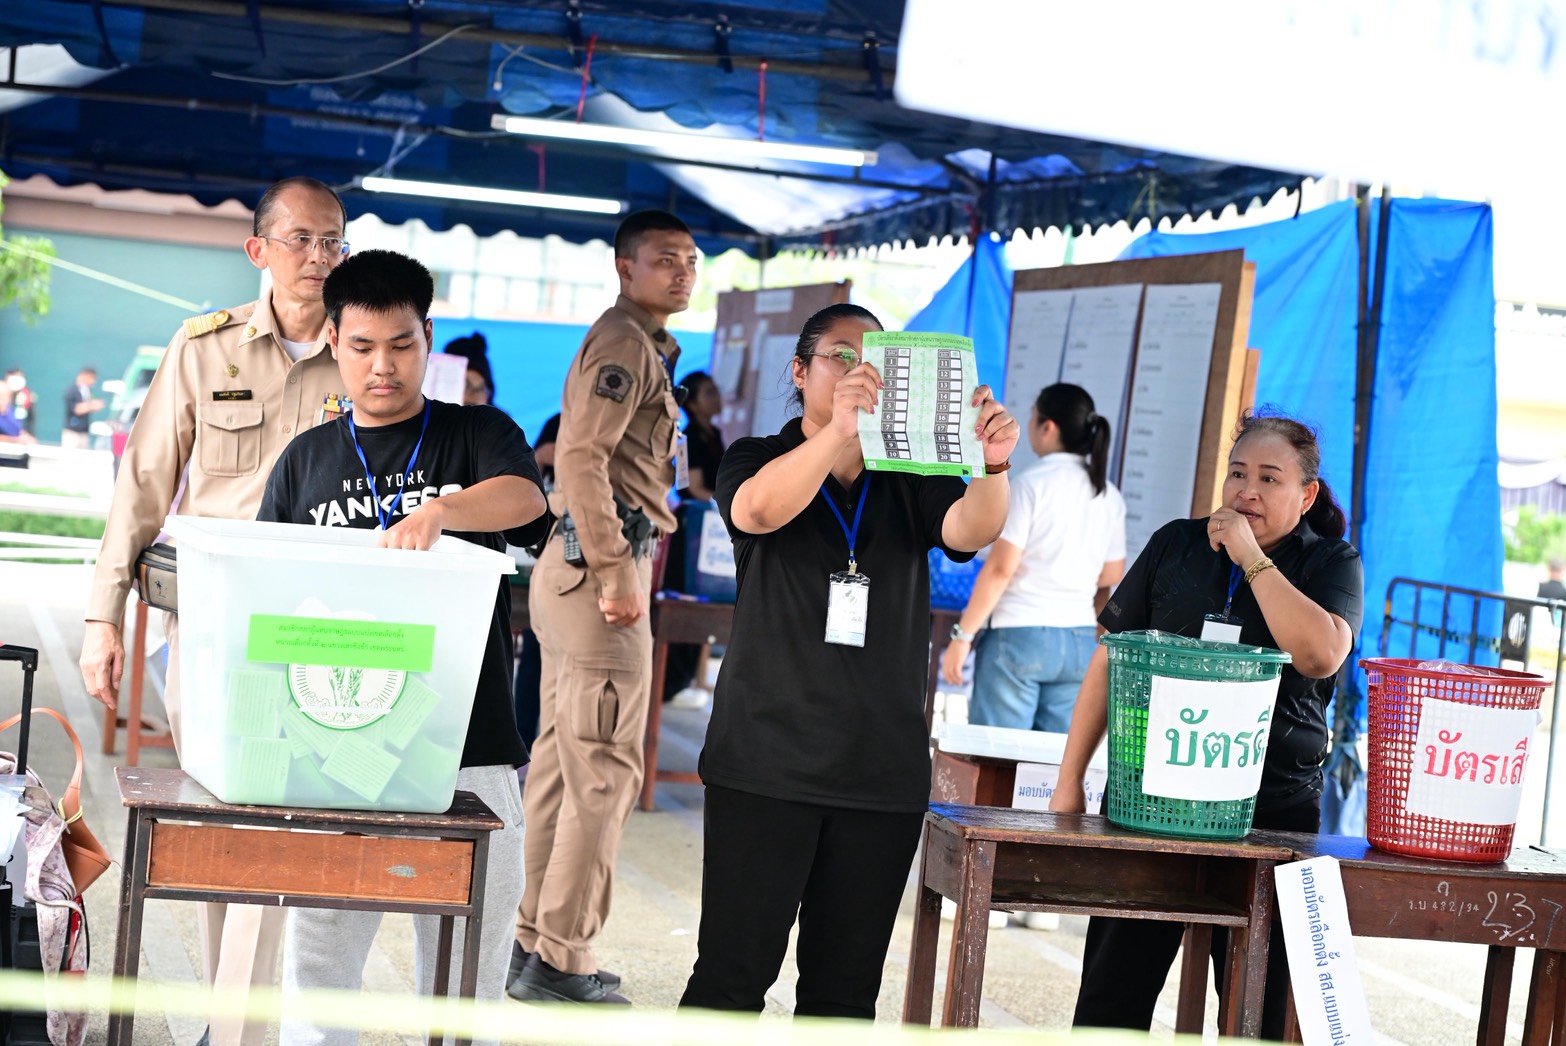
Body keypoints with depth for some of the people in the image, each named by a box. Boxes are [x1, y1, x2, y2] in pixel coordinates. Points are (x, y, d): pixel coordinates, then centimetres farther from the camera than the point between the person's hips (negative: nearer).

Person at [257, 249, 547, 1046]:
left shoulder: (479, 435, 8)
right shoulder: (306, 461, 14)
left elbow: (524, 497, -15)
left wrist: (437, 510, -35)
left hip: (467, 751, -1)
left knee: (467, 976, 4)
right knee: (315, 962, 2)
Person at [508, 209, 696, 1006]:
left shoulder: (636, 344, 22)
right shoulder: (626, 343, -10)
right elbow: (581, 458, -20)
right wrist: (616, 572, -24)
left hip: (580, 567, 11)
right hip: (599, 562, -11)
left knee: (561, 762, 12)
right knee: (604, 768, -8)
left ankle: (537, 943, 19)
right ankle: (560, 961, -4)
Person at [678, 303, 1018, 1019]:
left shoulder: (911, 482, 11)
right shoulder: (758, 461, 4)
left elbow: (970, 531, -9)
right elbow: (759, 509, -20)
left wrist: (992, 465, -31)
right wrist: (840, 429, -37)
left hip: (884, 770, 3)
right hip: (766, 764, -3)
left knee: (845, 991, 8)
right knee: (731, 976, -3)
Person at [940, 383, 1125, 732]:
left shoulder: (1031, 483, -9)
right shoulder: (1109, 496, 9)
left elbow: (1000, 569, -13)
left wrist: (962, 635, -8)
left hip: (1018, 634, -6)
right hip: (1080, 641, 6)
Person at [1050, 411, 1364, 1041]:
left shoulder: (1331, 564, 4)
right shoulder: (1177, 545, 10)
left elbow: (1322, 654, -17)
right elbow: (1110, 661, 11)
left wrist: (1252, 557, -14)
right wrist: (1069, 781, 6)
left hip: (1272, 806, -2)